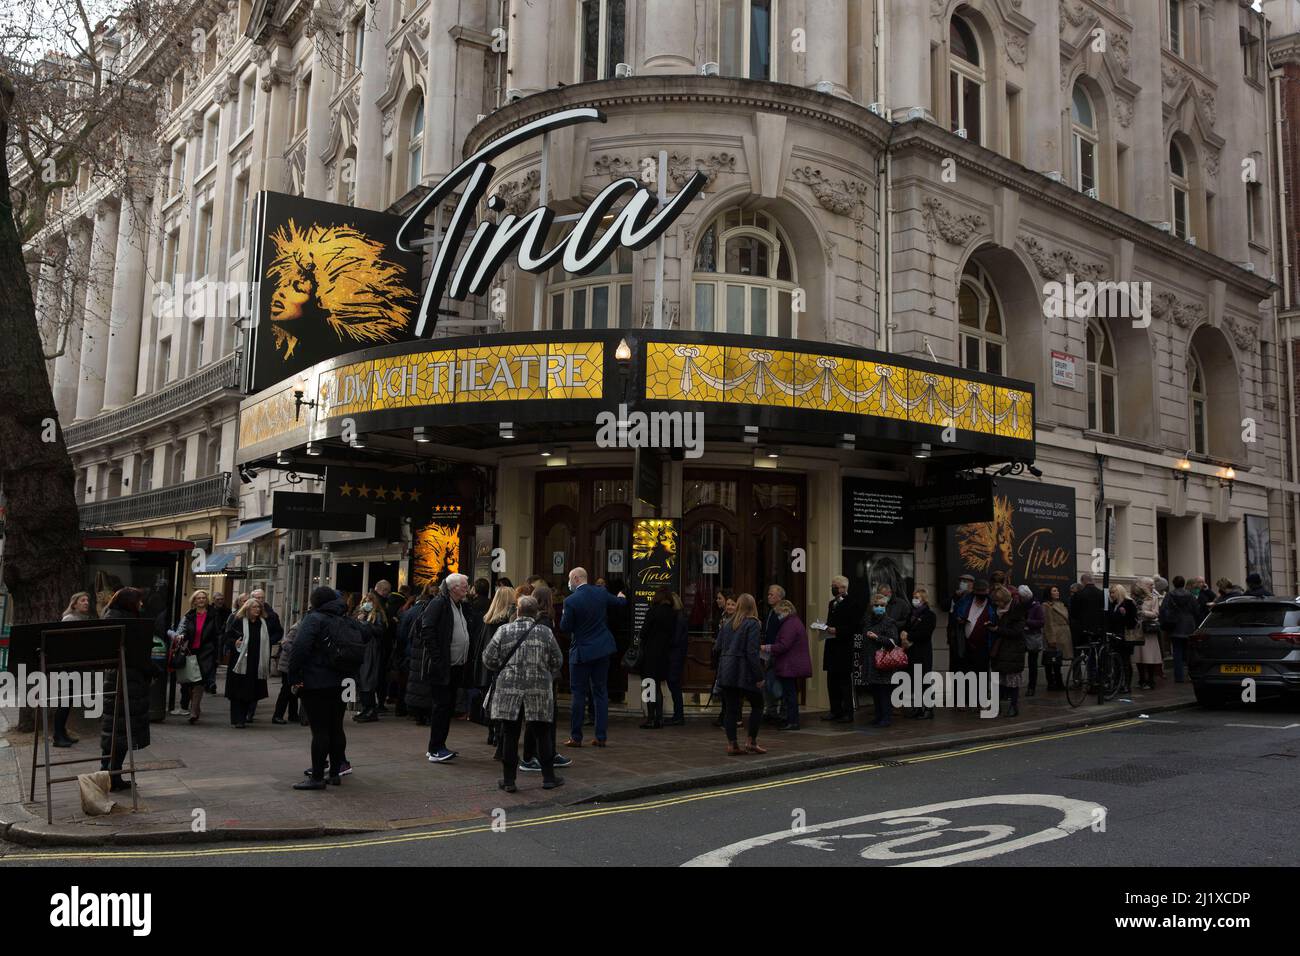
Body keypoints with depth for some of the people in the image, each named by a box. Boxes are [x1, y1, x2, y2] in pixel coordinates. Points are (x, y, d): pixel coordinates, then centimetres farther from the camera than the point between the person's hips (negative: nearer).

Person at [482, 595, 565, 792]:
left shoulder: (504, 631, -2)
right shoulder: (545, 632, -1)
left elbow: (488, 659, 1)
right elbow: (557, 662, 4)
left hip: (509, 690, 0)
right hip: (539, 692, 0)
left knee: (510, 735, 6)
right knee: (541, 734, 9)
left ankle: (508, 780, 11)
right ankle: (548, 777, 15)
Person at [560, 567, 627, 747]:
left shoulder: (571, 601, -15)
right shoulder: (601, 593, 1)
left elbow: (565, 627, -11)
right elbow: (620, 603, 17)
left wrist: (564, 613, 8)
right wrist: (622, 597, 40)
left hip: (581, 652, -5)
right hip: (602, 651, 5)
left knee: (579, 694, 3)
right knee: (601, 692, 9)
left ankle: (576, 737, 8)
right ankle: (601, 737, 10)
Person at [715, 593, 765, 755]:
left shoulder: (727, 623, 11)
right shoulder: (752, 624, -8)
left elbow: (718, 647, 12)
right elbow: (752, 652, -15)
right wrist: (759, 677, -12)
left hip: (726, 672, 6)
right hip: (744, 672, -6)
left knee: (730, 709, 8)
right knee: (757, 705, 10)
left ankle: (732, 745, 8)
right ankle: (751, 742, 8)